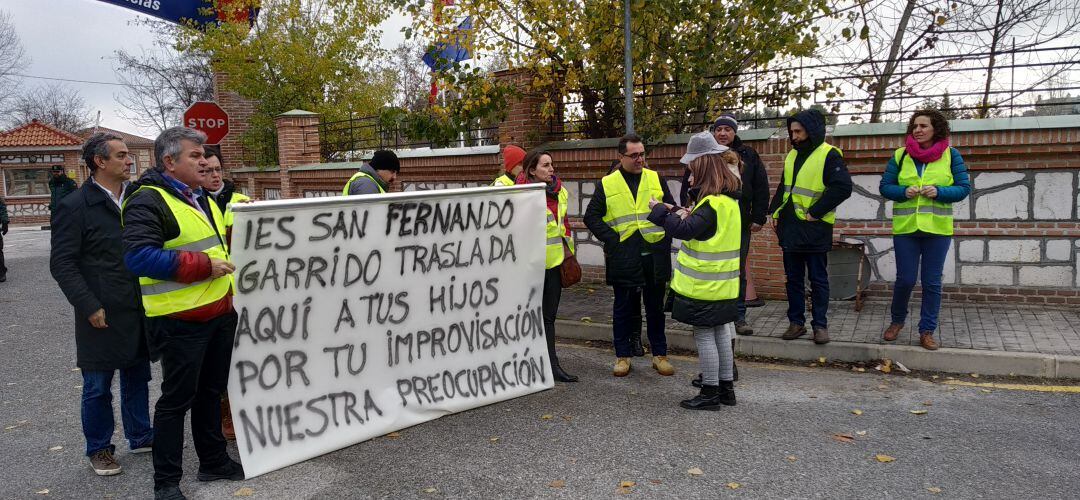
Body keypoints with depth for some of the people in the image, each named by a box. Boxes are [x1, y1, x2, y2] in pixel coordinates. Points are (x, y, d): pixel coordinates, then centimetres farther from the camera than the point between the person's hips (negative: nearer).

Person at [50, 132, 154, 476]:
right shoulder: (75, 206, -9)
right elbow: (62, 263, -10)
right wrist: (89, 306, -15)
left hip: (139, 311, 5)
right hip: (103, 315, -5)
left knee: (137, 377, 16)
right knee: (98, 386, 8)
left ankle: (140, 435, 31)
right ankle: (99, 448, 25)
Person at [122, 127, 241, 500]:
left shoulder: (202, 199, 15)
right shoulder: (148, 201, -13)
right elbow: (138, 257, -25)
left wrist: (231, 294, 16)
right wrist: (204, 266, -24)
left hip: (219, 314, 8)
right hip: (181, 320, -8)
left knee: (211, 391, 18)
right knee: (177, 399, 2)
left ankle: (213, 461, 32)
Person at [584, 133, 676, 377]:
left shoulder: (656, 179, 8)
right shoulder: (606, 184, 3)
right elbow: (591, 216, 2)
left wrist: (666, 237, -5)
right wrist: (611, 238, -8)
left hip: (654, 255, 2)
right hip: (623, 258, -1)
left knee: (656, 308, 11)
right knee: (623, 308, 8)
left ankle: (659, 355, 22)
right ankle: (622, 356, 20)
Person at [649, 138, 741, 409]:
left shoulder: (712, 203, -20)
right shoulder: (729, 198, 10)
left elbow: (685, 230, -27)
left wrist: (660, 210, -15)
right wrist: (691, 216, 6)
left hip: (704, 284, -9)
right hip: (723, 283, 9)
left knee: (704, 335, 0)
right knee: (720, 333, 15)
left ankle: (710, 393, 7)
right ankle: (726, 387, 24)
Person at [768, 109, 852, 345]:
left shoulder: (829, 155, -11)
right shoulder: (792, 155, 13)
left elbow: (842, 187, -20)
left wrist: (815, 212, -17)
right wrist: (775, 212, 7)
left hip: (815, 230, -7)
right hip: (790, 228, 7)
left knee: (818, 280, 4)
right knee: (793, 279, 12)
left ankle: (820, 325, 14)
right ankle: (796, 322, 21)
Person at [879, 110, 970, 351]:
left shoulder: (951, 155, 2)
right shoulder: (900, 155, 3)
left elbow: (964, 188, 0)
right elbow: (885, 186, 3)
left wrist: (939, 192, -17)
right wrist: (904, 192, -16)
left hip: (937, 229, 0)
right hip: (905, 228, 0)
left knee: (932, 282, 4)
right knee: (905, 279, 2)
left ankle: (927, 331, 15)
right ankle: (897, 321, 26)